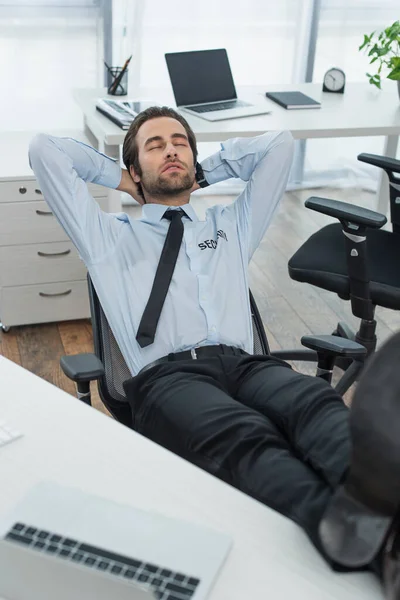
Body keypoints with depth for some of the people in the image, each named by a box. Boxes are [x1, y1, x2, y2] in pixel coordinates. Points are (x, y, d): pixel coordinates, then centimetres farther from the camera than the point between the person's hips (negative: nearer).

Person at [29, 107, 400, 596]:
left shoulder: (231, 224, 34)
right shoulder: (109, 235, 28)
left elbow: (278, 142, 38)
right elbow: (43, 150, 27)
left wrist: (205, 173, 39)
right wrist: (119, 179, 35)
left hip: (243, 363, 3)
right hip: (166, 374, -2)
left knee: (317, 403, -34)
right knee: (245, 437, -38)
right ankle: (337, 519, -64)